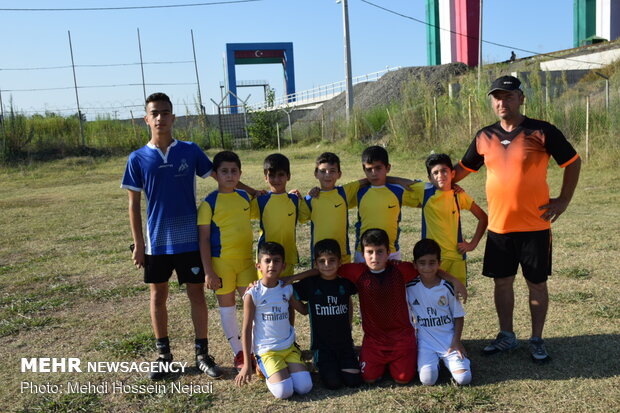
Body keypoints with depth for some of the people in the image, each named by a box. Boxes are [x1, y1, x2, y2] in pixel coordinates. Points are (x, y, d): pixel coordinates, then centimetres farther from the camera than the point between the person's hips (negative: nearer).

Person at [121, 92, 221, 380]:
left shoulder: (190, 151, -2)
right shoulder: (138, 158, -1)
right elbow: (133, 204, 2)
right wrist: (138, 244, 0)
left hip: (189, 239, 0)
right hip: (156, 242, 1)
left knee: (197, 294, 5)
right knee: (158, 296, 11)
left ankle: (202, 353, 19)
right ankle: (163, 354, 28)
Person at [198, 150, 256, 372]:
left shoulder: (244, 196, 5)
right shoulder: (209, 203, -9)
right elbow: (203, 239, -9)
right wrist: (209, 271, -13)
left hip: (246, 261, 4)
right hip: (221, 262, -4)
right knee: (227, 307, 8)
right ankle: (239, 353, 23)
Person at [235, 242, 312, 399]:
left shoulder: (287, 289, 3)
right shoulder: (253, 294, -8)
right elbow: (246, 329, -4)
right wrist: (246, 365, -3)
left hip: (289, 347, 4)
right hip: (267, 350, -3)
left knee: (304, 387, -14)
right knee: (284, 391, -20)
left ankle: (284, 369, 14)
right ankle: (264, 368, 9)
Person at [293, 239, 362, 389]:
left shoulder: (345, 283, 0)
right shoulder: (310, 284, -8)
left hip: (345, 343, 2)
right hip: (322, 344, -2)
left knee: (354, 381, -9)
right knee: (333, 383, -14)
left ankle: (340, 365, 21)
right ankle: (321, 366, 16)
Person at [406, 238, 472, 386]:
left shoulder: (447, 288, -8)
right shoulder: (410, 288, -8)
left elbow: (459, 316, 1)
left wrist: (456, 340, -7)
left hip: (449, 340, 0)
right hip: (426, 342, 0)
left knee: (464, 378, -14)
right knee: (427, 379, -19)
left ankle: (446, 360, 17)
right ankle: (434, 361, 15)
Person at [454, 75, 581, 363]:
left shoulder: (541, 132, -7)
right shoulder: (484, 137, 4)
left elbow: (573, 162, 2)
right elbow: (463, 168, 15)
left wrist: (564, 200, -3)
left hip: (535, 225, -3)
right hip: (498, 226, 3)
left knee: (537, 283, 8)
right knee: (502, 282, 12)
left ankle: (537, 340, 25)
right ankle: (506, 336, 29)